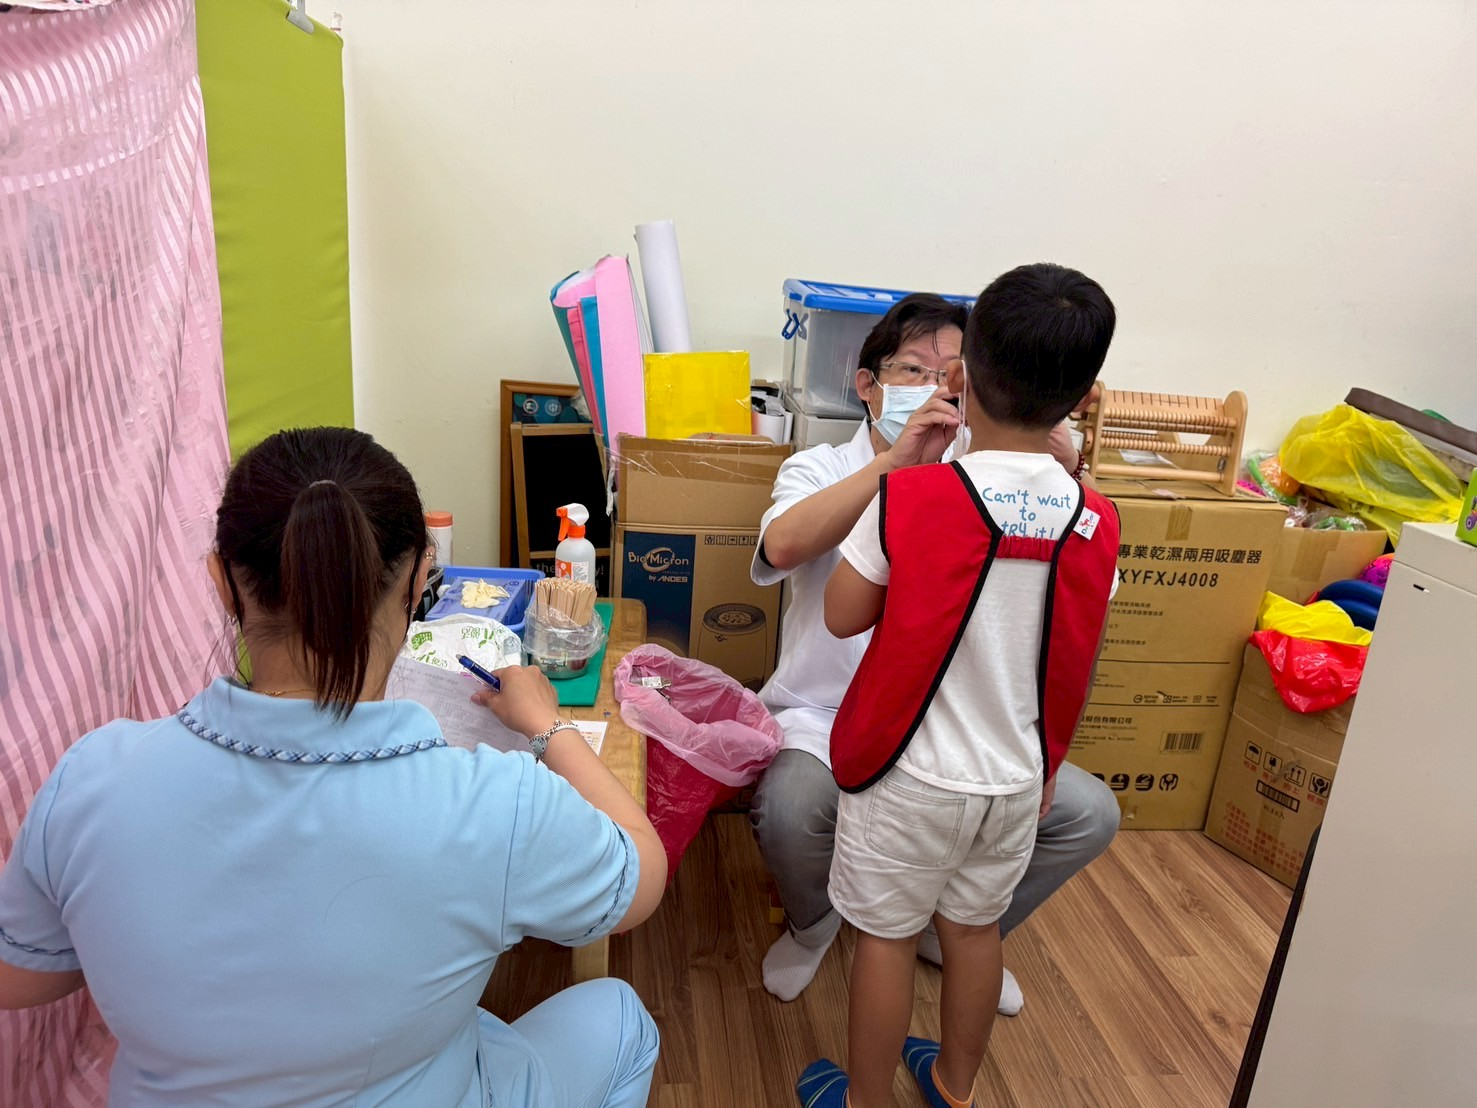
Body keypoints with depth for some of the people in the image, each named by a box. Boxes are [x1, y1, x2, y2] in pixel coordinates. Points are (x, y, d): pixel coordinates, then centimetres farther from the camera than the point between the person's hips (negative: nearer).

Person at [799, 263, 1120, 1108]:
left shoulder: (910, 497, -22)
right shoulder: (1096, 523, -8)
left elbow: (843, 616, -9)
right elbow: (1081, 673, 1)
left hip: (910, 775, -4)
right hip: (1016, 778, 4)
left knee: (888, 936, 15)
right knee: (977, 926, 23)